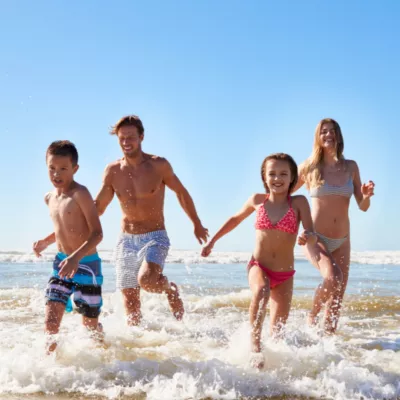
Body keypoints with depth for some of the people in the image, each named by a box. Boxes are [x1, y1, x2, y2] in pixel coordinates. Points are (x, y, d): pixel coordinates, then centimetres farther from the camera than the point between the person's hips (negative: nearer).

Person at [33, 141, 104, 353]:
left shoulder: (80, 194, -16)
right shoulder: (50, 198, 7)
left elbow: (97, 233, -21)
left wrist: (76, 257, -32)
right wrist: (45, 242, 5)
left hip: (86, 264, -6)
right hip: (61, 263, 6)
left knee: (90, 323, 8)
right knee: (51, 319, -8)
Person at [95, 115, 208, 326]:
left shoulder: (159, 165, -8)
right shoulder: (112, 171, 0)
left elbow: (181, 192, 6)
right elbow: (97, 206, 5)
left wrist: (197, 225, 16)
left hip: (155, 237, -3)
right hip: (126, 240, 4)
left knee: (146, 280, -28)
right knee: (130, 300, 6)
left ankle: (170, 289, 6)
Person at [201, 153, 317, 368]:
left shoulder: (299, 203, -6)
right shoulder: (257, 201, 0)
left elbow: (313, 235, -14)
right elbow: (236, 219, 18)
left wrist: (307, 237, -39)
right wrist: (212, 241, 21)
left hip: (284, 275, 1)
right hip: (259, 266, -1)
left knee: (277, 330, 5)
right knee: (261, 291, -36)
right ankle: (255, 344, -26)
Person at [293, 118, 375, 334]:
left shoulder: (351, 167, 5)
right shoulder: (309, 167, -3)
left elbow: (363, 207, 7)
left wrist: (366, 196, -15)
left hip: (342, 242, 4)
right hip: (316, 238, -4)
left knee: (336, 304, 5)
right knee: (333, 277, -29)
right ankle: (312, 315, -3)